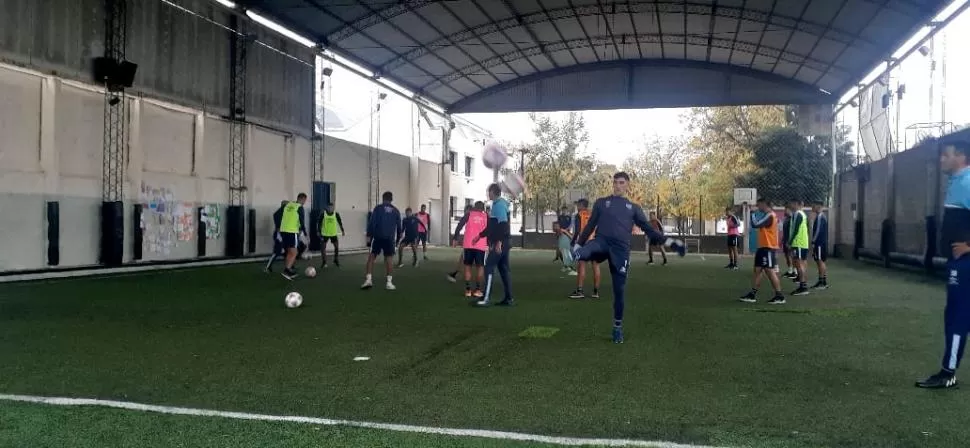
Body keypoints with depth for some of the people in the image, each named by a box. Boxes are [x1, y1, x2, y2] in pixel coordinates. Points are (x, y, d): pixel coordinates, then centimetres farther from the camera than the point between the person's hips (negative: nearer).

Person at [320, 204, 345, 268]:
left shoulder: (336, 214, -6)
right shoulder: (323, 214, -9)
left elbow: (340, 223, 3)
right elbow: (320, 223, -1)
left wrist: (342, 231, -2)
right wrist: (319, 232, -2)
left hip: (333, 234, 1)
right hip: (325, 234, -1)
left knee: (337, 247, 4)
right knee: (322, 248, -5)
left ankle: (336, 261, 23)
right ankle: (324, 262, 7)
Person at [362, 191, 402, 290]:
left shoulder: (378, 208, 2)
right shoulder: (396, 211, 10)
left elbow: (371, 223, -6)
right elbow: (398, 226, 16)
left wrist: (369, 235, -4)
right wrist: (398, 237, 30)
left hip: (378, 237, -2)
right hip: (389, 238, 2)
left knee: (371, 256, 6)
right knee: (389, 259, 5)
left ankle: (368, 279, -4)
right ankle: (389, 282, 2)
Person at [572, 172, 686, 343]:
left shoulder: (633, 207, 17)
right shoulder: (601, 202, 15)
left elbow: (648, 229, 14)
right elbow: (590, 225, 16)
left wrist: (669, 242, 5)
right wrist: (578, 244, 9)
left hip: (621, 249, 0)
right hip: (601, 242, 0)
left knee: (619, 290, 2)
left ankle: (618, 328, 13)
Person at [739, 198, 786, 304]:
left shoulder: (769, 216, -16)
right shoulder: (767, 215, 17)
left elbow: (755, 225, -23)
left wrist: (752, 214, -8)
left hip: (768, 248, -10)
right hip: (763, 247, 10)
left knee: (769, 271, -9)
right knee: (757, 270, 9)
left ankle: (779, 296, -5)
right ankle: (752, 295, 12)